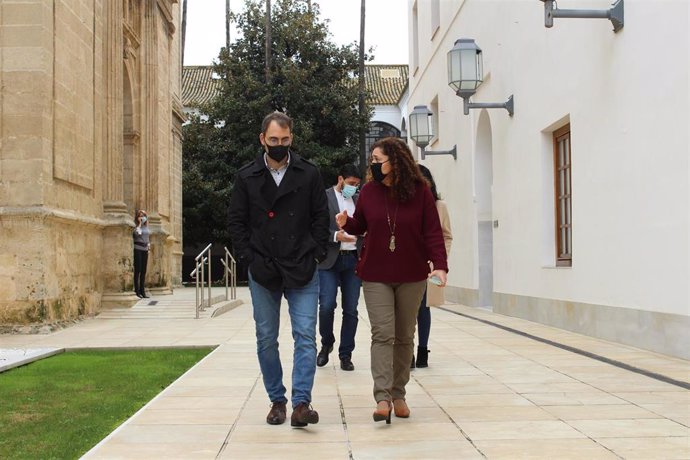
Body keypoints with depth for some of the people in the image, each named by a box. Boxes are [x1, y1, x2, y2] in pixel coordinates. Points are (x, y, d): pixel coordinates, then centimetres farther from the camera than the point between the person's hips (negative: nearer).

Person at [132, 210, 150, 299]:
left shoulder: (146, 227, 15)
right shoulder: (136, 227, -6)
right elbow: (138, 233, -26)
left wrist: (149, 244, 7)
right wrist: (139, 223, -14)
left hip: (145, 250, 7)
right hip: (137, 249, -7)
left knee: (143, 271, 7)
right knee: (138, 270, -7)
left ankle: (142, 290, 11)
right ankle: (137, 291, -5)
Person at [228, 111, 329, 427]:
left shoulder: (309, 174, 3)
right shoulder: (246, 177, 5)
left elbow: (321, 217, 5)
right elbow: (237, 221, 6)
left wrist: (315, 256, -5)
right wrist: (250, 259, -4)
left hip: (302, 271, -1)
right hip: (262, 273, 1)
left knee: (305, 336, -8)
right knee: (266, 339, 7)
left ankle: (301, 403, -8)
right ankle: (277, 400, 19)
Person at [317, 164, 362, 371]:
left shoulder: (358, 200, 14)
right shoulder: (324, 197, -1)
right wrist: (336, 236, -20)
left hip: (353, 259, 4)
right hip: (329, 260, -4)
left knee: (350, 310, 3)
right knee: (327, 306, -11)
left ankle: (346, 354, 12)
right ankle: (326, 344, 14)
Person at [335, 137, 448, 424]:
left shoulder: (419, 191, -5)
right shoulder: (369, 191, 0)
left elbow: (433, 232, -6)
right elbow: (360, 226, 13)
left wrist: (439, 264, -18)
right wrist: (346, 223, -10)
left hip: (411, 276, 0)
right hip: (376, 275, 0)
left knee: (404, 336, 9)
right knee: (382, 334, -9)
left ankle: (398, 395, 20)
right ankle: (382, 397, -12)